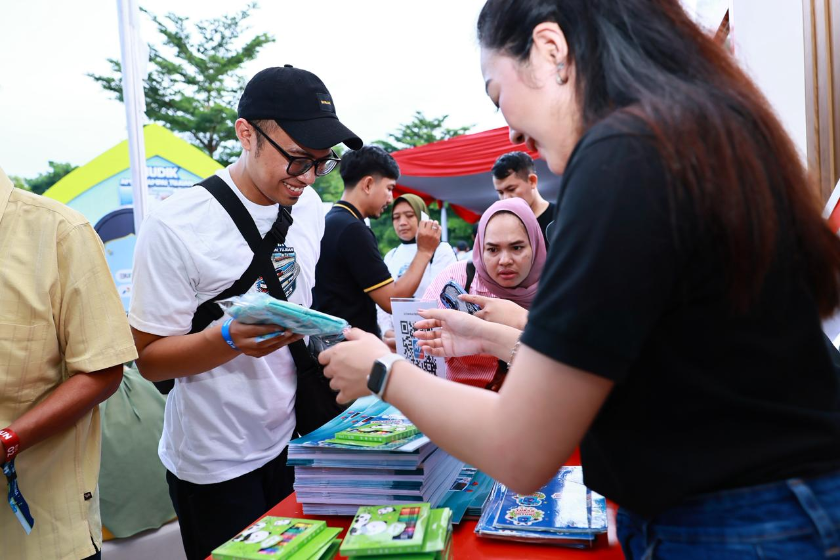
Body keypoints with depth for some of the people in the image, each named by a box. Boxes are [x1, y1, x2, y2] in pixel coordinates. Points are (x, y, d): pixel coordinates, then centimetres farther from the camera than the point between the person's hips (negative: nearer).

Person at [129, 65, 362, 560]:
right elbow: (150, 359, -15)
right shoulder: (177, 226, -19)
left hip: (295, 443, 6)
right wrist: (229, 339, -32)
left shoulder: (308, 205, 0)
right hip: (216, 465, -5)